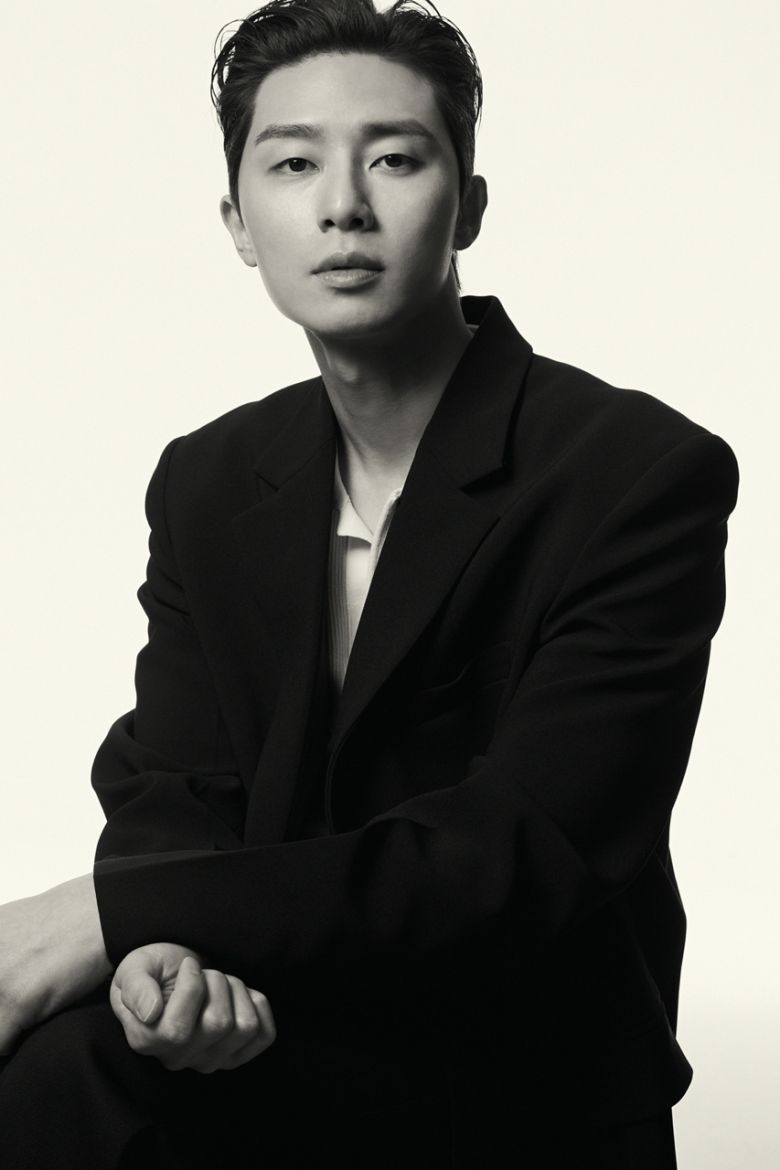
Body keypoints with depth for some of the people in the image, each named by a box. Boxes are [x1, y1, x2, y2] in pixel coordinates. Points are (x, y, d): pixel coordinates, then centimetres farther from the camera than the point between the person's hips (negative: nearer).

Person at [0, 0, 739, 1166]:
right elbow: (167, 790, 1)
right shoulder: (207, 482, 7)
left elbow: (527, 858, -21)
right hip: (273, 1038, 5)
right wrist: (166, 950, -25)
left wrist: (118, 909, -25)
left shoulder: (646, 474, -13)